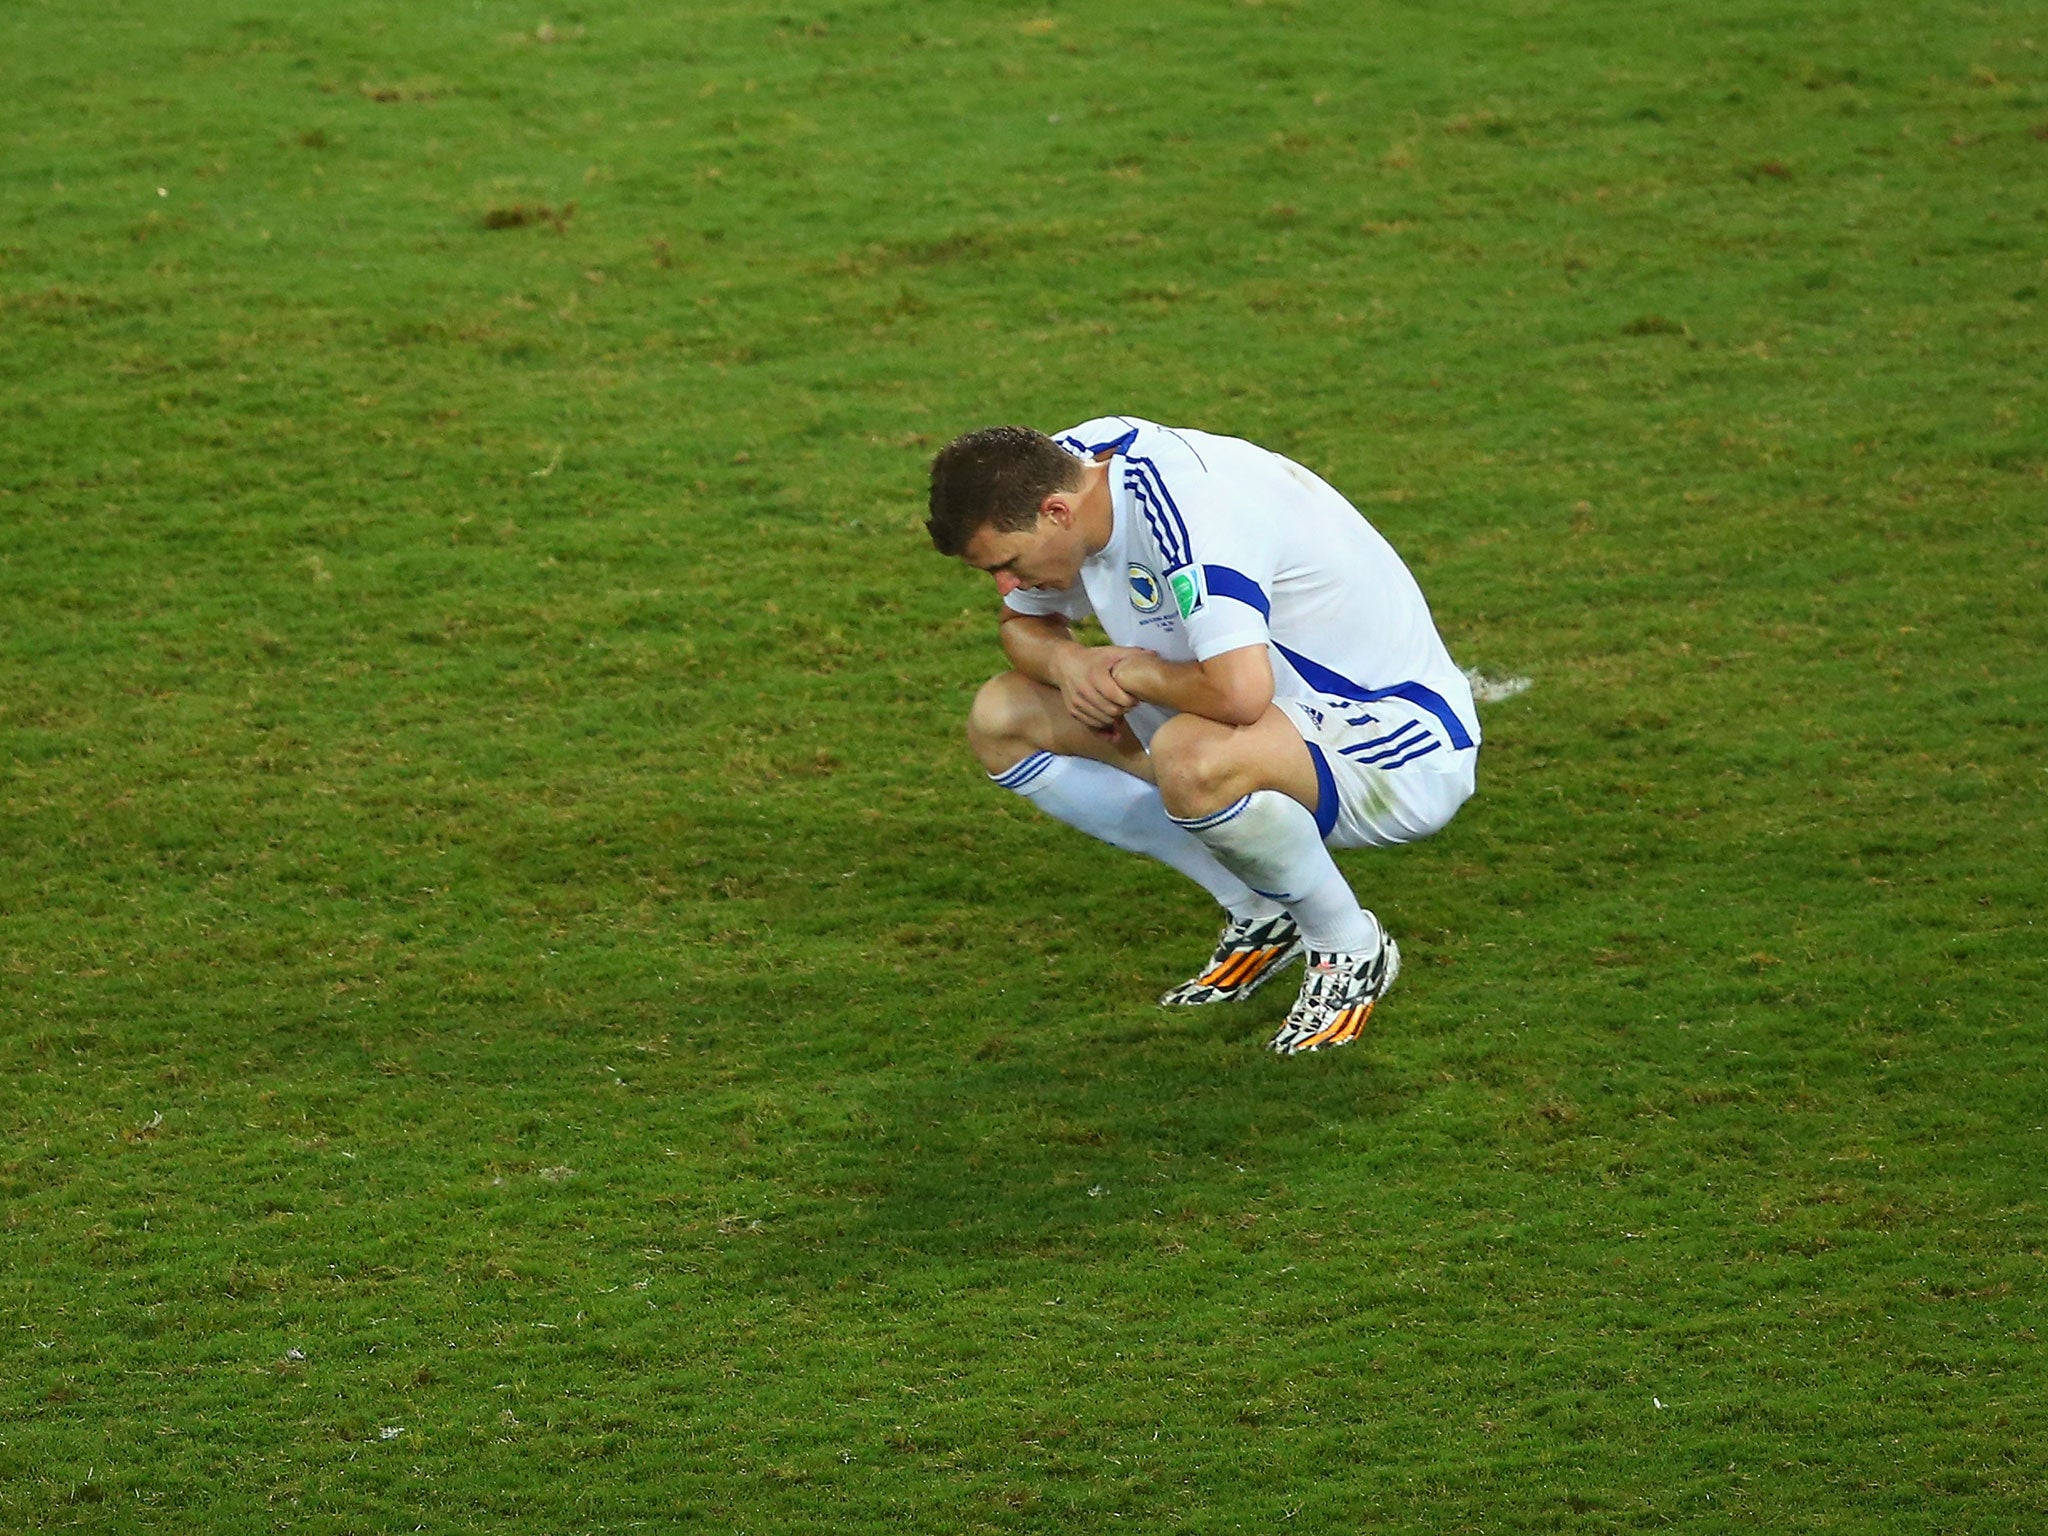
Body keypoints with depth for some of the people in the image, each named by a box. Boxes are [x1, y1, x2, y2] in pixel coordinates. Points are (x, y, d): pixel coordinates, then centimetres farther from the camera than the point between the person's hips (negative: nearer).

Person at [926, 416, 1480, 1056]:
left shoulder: (1188, 515, -30)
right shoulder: (1064, 463, -4)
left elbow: (1240, 694, -44)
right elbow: (1025, 622, 15)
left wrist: (1136, 675, -23)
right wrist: (1067, 661, -9)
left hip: (1398, 752, -10)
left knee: (1192, 758, -41)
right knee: (1001, 719, 4)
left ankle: (1350, 950, -11)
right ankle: (1259, 915, 6)